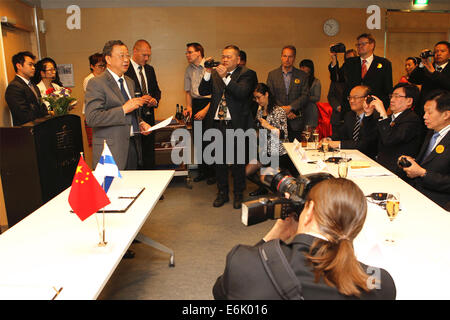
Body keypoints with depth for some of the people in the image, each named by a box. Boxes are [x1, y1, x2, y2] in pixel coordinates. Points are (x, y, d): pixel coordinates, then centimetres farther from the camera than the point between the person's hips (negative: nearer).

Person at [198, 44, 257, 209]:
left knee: (237, 161, 6)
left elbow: (242, 93, -18)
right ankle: (222, 193, 28)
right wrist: (208, 73, -10)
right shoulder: (215, 74, 11)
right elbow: (203, 91, 2)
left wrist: (225, 77, -23)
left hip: (236, 125, -4)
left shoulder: (247, 74, -2)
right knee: (219, 160, 13)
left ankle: (238, 194, 22)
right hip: (217, 124, 4)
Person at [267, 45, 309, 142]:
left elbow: (305, 96, 0)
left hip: (296, 122, 0)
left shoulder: (302, 75, 7)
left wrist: (290, 107, -15)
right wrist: (283, 110, -10)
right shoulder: (272, 75, 8)